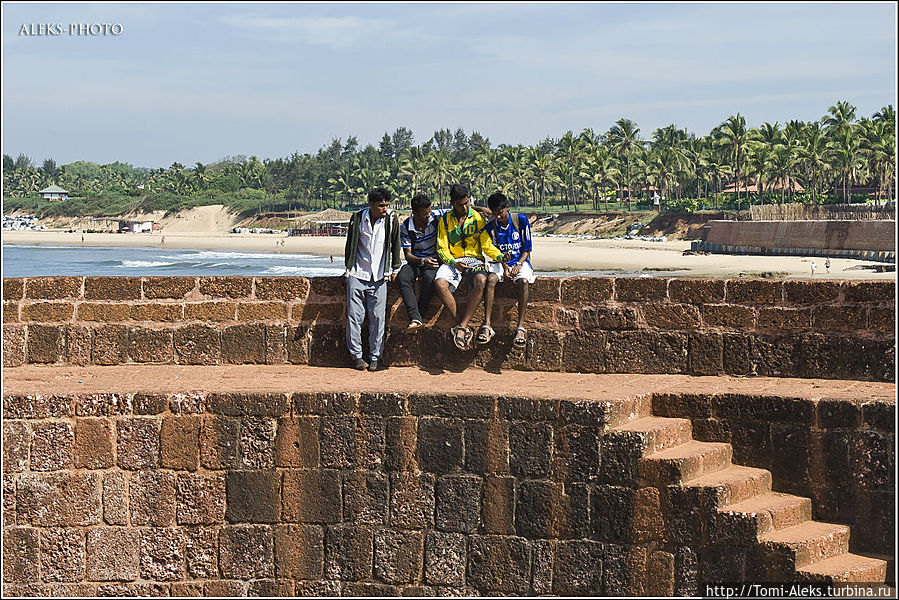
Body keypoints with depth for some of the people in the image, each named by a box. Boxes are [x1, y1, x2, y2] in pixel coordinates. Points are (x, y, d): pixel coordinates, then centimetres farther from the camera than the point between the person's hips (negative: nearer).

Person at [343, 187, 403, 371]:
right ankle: (356, 356, 7)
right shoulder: (357, 218, -2)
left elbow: (395, 245, 9)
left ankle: (375, 357, 5)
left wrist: (395, 268, 9)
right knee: (354, 316, -3)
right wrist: (348, 268, 12)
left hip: (379, 277, 0)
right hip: (357, 275, 0)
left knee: (378, 318, -3)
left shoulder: (391, 219, -2)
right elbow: (350, 244, 10)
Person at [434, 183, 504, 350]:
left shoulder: (477, 217, 6)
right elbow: (442, 248, 3)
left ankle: (462, 326, -33)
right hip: (453, 260, 1)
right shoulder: (445, 220, 7)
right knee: (440, 283, -33)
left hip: (474, 259, -1)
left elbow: (487, 245, 5)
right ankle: (459, 323, -26)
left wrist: (500, 256, -16)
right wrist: (453, 263, -17)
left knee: (481, 281, -36)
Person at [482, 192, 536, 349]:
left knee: (523, 281, -35)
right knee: (491, 279, -31)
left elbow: (527, 249, -2)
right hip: (501, 263, 2)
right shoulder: (491, 227, 3)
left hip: (520, 261, -2)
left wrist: (518, 265, -18)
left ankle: (520, 327, -37)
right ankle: (486, 325, -35)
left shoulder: (521, 220, -4)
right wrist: (504, 266, -15)